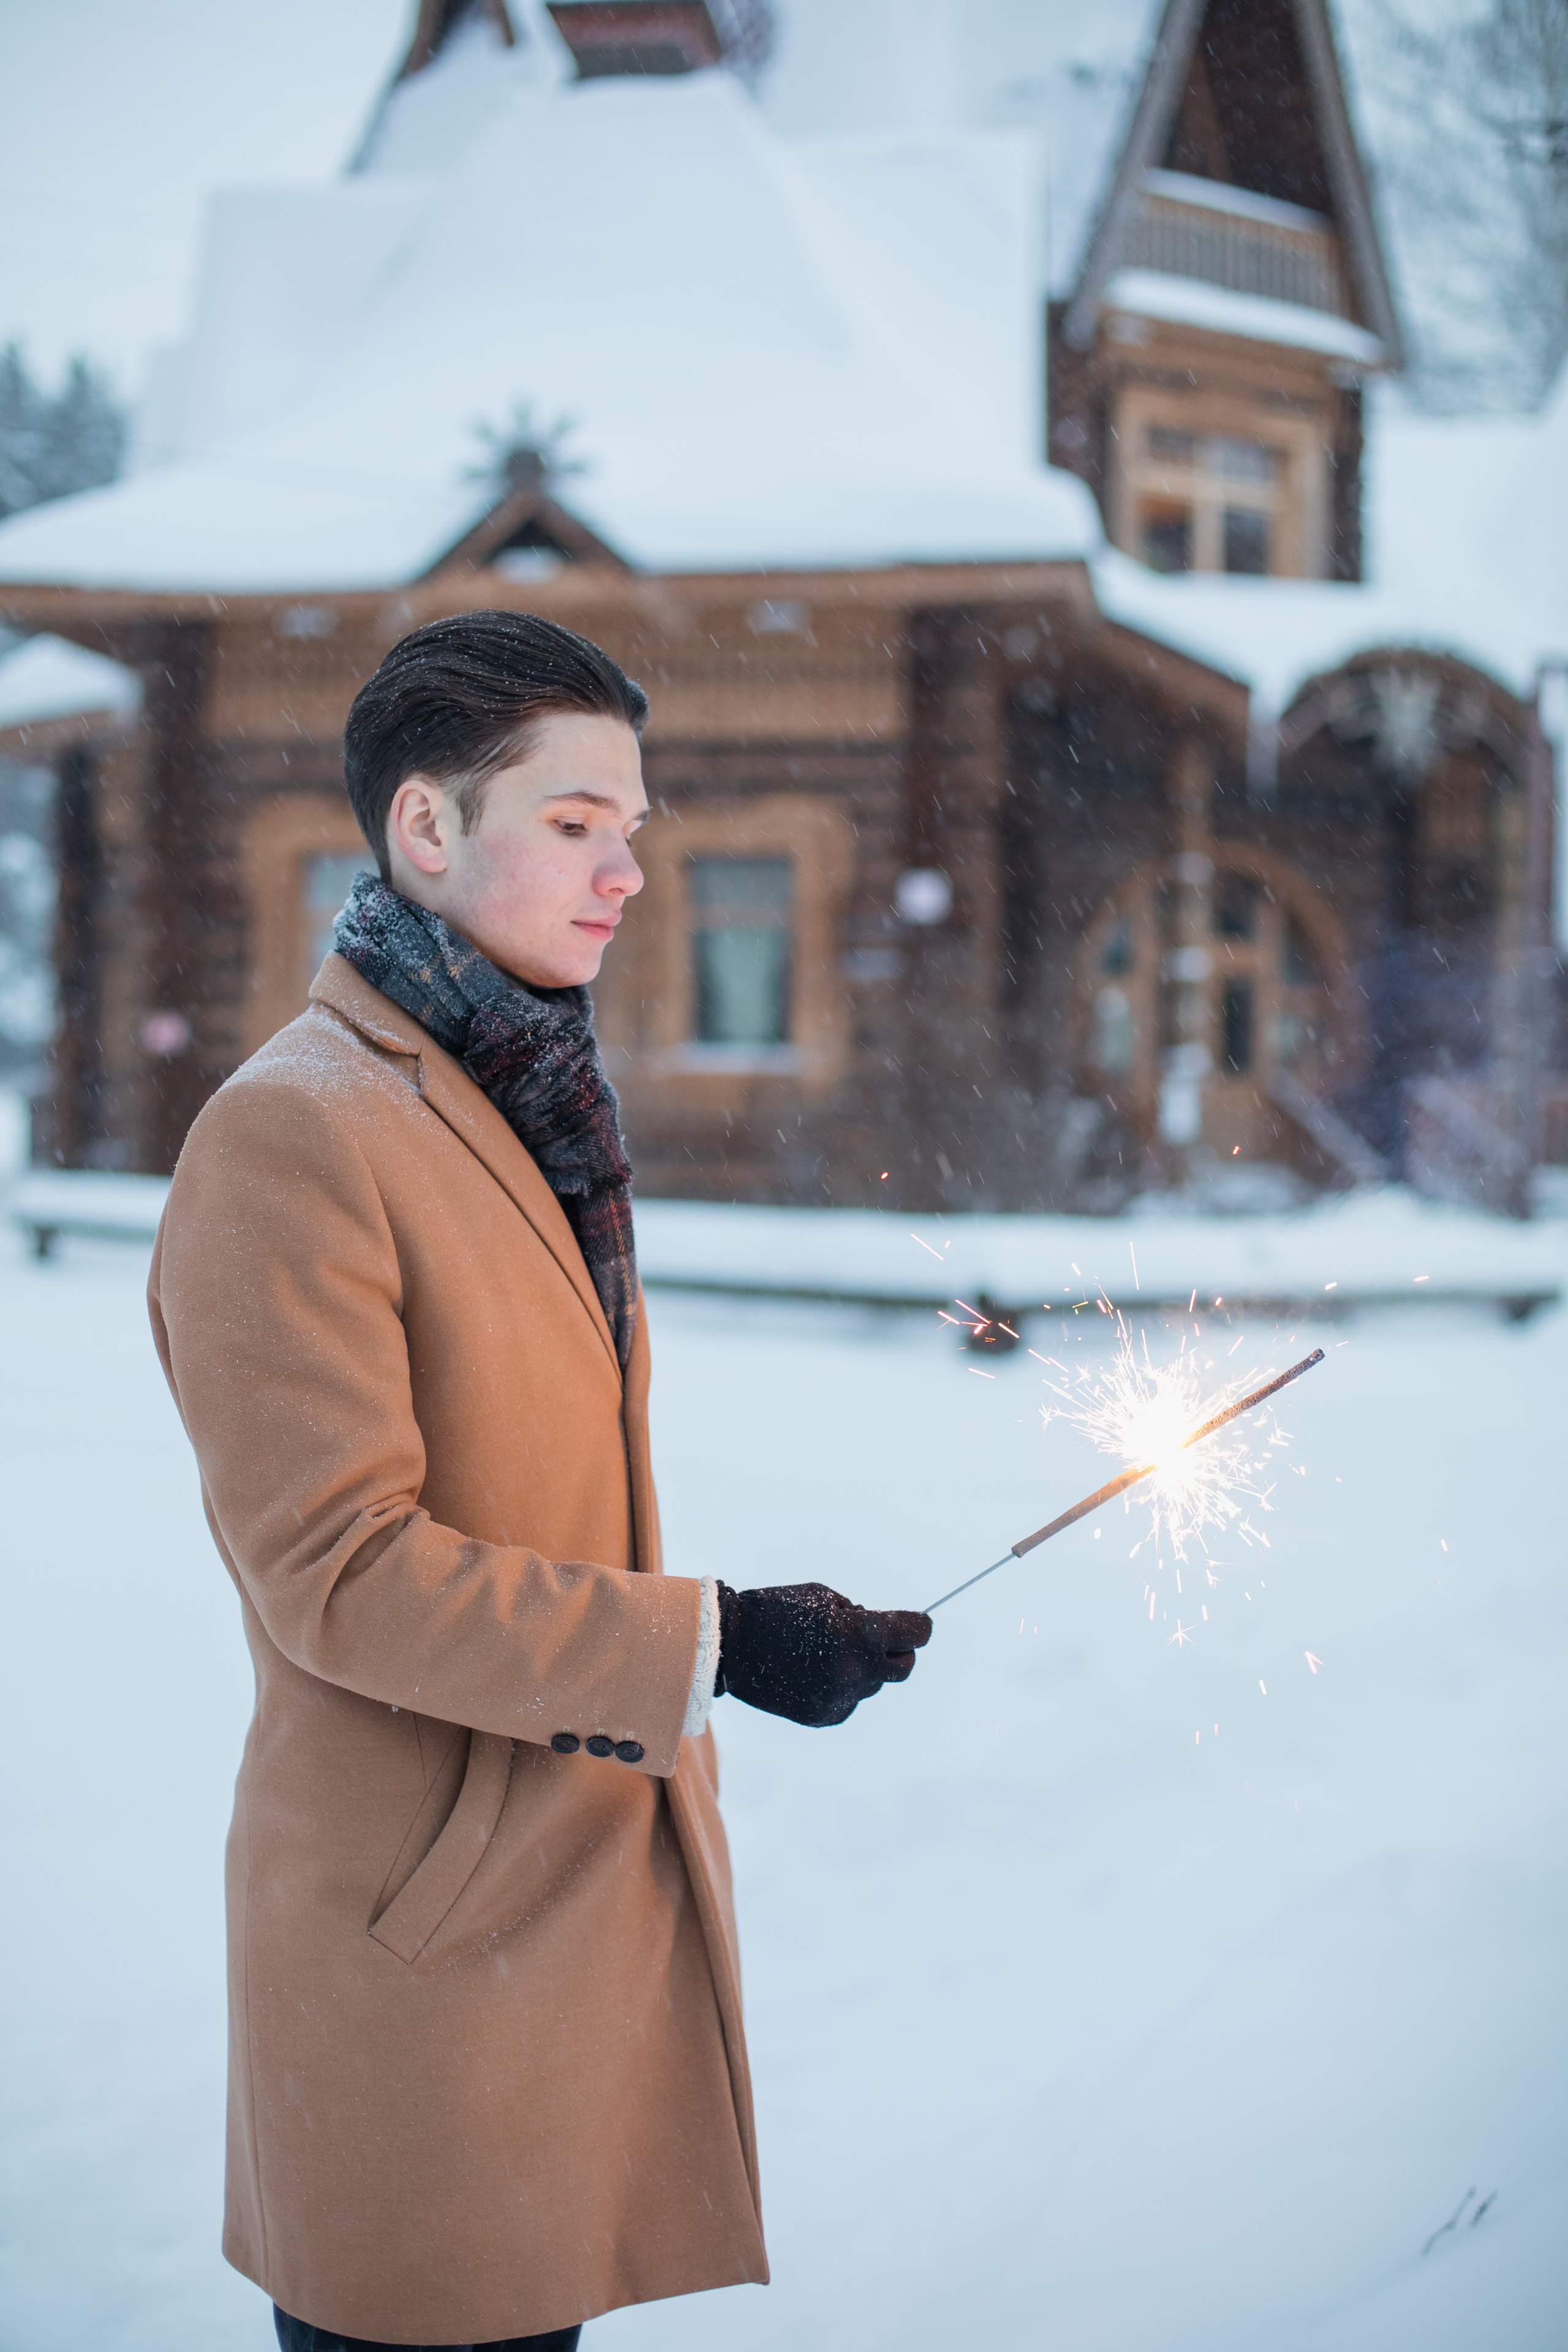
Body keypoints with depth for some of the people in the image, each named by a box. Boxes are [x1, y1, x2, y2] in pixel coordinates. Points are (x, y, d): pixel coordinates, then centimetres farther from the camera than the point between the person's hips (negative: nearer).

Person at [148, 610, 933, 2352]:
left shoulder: (536, 1110, 15)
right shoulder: (288, 1134, -16)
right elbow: (335, 1569, -20)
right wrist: (705, 1643, -21)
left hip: (597, 1872, 9)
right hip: (424, 1918, -8)